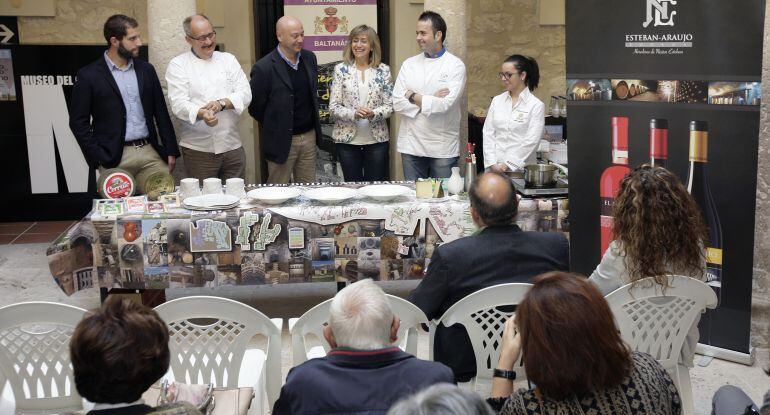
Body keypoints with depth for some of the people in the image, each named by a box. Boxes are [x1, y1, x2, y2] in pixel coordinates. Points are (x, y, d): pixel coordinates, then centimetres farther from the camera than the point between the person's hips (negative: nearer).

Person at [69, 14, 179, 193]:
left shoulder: (146, 70, 11)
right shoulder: (89, 75, -2)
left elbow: (161, 112, 14)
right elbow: (78, 122, -2)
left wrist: (170, 151, 8)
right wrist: (98, 158, -9)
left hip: (150, 153, 4)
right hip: (114, 159, -4)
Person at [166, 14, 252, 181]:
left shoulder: (228, 60, 10)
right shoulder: (178, 65, 1)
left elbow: (245, 94, 2)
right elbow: (179, 105, -10)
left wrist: (221, 103, -18)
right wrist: (201, 114, -31)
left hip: (233, 146, 3)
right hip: (198, 149, -3)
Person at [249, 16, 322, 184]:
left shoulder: (310, 58, 5)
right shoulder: (264, 68, -15)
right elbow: (255, 108, -6)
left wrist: (312, 125, 15)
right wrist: (274, 130, 4)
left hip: (310, 136, 5)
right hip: (282, 142, -5)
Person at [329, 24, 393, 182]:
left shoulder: (383, 70, 3)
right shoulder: (341, 69, 1)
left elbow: (390, 105, 1)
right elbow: (333, 107, -2)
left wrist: (374, 113, -19)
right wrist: (353, 113, -20)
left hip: (377, 139, 0)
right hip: (347, 139, 0)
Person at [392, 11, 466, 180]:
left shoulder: (455, 66, -4)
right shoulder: (409, 64, 7)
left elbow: (445, 104, -16)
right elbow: (397, 103, -2)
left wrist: (413, 97, -6)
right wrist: (430, 101, -11)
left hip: (443, 147, -3)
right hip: (411, 145, 3)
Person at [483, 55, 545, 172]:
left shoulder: (536, 105, -3)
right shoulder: (497, 101, 10)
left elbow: (531, 142, -9)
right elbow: (488, 133, 6)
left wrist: (508, 165, -13)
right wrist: (492, 164, -5)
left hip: (521, 168, -3)